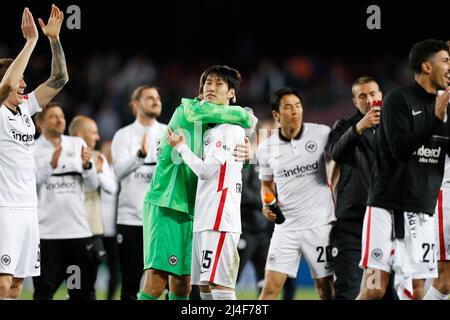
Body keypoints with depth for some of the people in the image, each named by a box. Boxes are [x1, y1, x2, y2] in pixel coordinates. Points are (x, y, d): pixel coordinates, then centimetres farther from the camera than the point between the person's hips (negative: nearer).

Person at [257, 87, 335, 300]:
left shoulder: (322, 134, -5)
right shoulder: (266, 149, 2)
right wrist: (267, 205, -2)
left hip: (320, 224, -1)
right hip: (286, 226, 1)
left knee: (325, 287, 3)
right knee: (270, 287, -6)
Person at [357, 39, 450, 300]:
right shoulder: (399, 99, -6)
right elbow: (400, 149, -16)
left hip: (422, 212, 6)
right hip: (389, 207, -6)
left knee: (413, 293, 1)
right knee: (374, 290, -12)